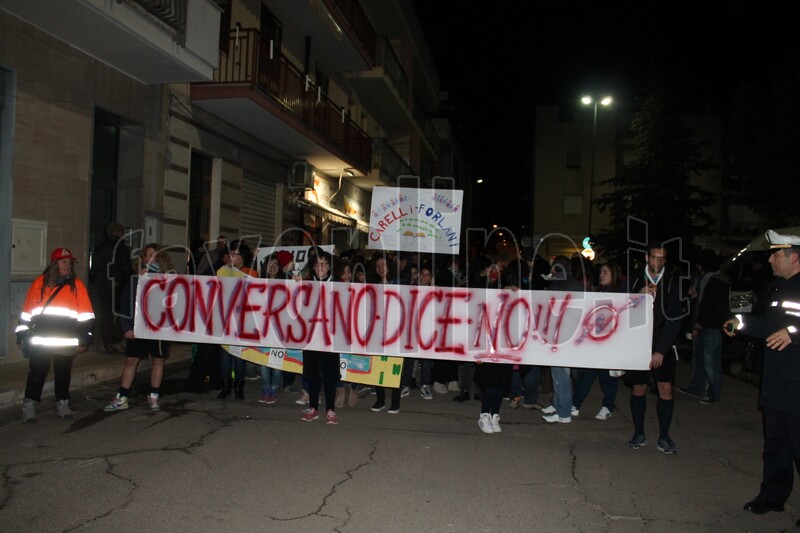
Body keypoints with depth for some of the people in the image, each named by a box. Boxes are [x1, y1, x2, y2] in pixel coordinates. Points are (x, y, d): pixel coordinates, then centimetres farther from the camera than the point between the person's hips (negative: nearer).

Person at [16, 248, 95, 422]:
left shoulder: (77, 285, 3)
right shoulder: (39, 283, 4)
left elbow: (86, 315, 3)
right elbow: (26, 312, 10)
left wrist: (84, 339, 0)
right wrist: (22, 335, 9)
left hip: (66, 342, 0)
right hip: (39, 342, 0)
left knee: (63, 374, 11)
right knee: (36, 374, 5)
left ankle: (62, 404, 24)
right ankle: (29, 406, 17)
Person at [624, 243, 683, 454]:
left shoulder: (672, 283, -2)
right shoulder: (634, 281, 3)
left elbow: (674, 319, -6)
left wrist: (661, 350, -11)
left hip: (663, 345, -1)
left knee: (665, 389, -4)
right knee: (638, 388, 6)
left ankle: (664, 437, 7)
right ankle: (639, 433, 19)